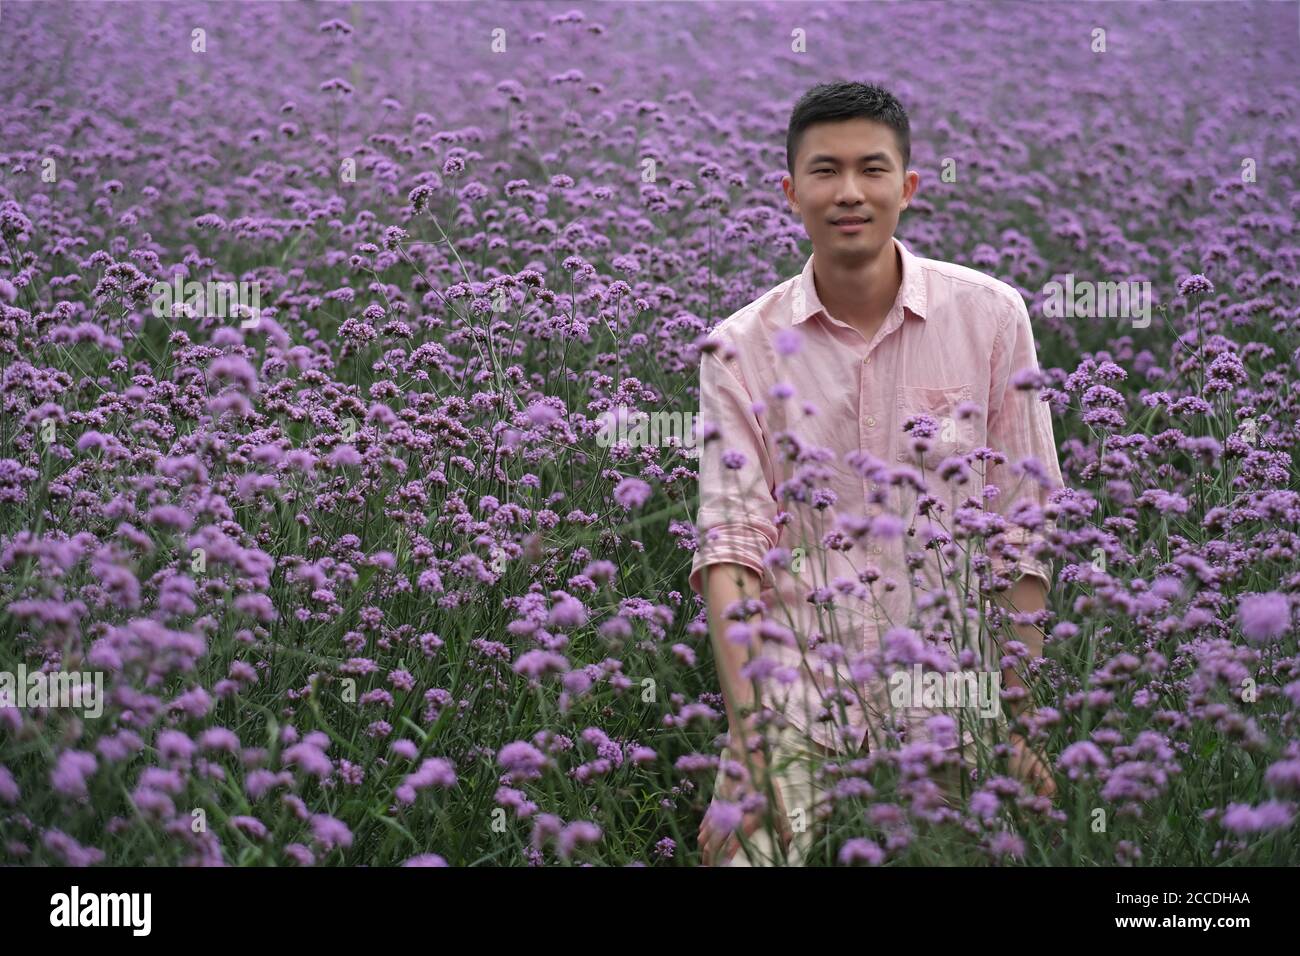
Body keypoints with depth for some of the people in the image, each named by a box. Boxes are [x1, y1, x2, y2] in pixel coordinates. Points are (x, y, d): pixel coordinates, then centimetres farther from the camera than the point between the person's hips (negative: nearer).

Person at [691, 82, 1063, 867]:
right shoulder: (742, 349, 0)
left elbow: (1023, 529, 1)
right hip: (799, 710, 0)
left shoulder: (990, 317, 0)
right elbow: (732, 545, -6)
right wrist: (745, 743, -16)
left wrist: (1026, 722, -3)